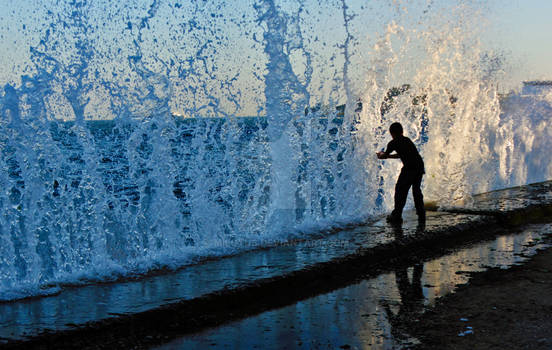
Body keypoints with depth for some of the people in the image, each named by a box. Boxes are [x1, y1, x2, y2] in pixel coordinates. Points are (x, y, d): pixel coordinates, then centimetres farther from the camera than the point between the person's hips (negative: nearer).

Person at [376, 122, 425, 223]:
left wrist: (381, 155, 41)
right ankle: (421, 215, 20)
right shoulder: (407, 140, 23)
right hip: (420, 166, 7)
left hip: (409, 168, -7)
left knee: (400, 190, 5)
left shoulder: (393, 143, 3)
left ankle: (396, 215, 7)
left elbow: (385, 155, 17)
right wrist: (386, 155, 46)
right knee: (417, 190, 19)